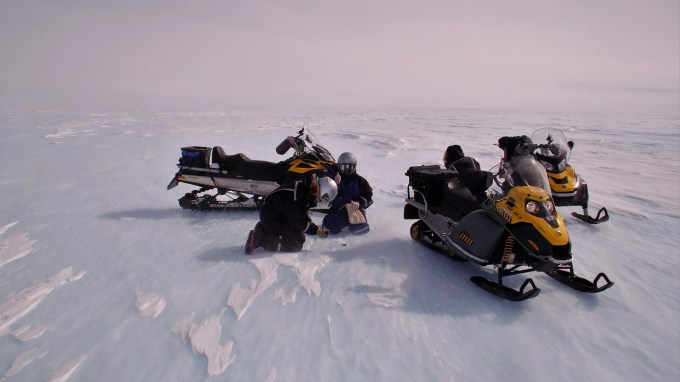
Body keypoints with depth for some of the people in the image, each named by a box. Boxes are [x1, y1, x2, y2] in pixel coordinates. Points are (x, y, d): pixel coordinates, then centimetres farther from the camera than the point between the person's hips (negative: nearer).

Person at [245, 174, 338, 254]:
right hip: (271, 216, -10)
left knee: (300, 238, 13)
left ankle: (264, 229, 18)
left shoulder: (305, 187, -5)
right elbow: (298, 220, -23)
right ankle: (258, 239, -11)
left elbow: (301, 212, 9)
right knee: (295, 244, -13)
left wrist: (310, 222, -3)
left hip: (281, 215, 10)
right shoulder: (295, 196, -34)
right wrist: (315, 230, -15)